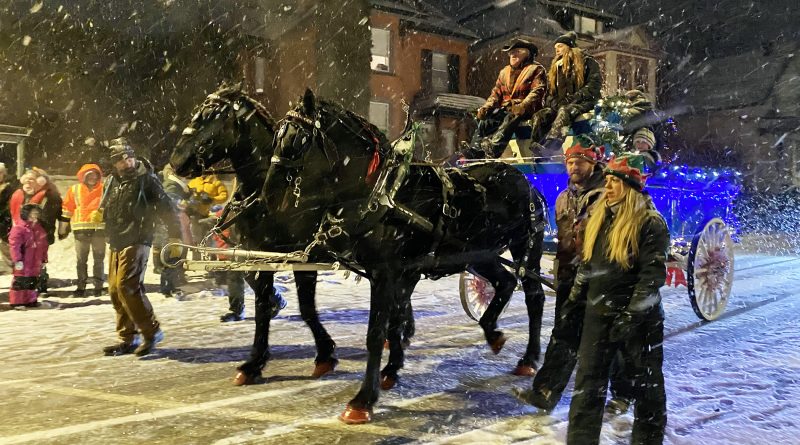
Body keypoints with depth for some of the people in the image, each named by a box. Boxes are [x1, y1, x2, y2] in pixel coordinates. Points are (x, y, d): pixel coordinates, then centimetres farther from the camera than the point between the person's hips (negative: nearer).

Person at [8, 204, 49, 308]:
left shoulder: (39, 229, 12)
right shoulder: (19, 228, -11)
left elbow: (44, 246, 17)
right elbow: (15, 245, -15)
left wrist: (44, 259, 17)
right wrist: (17, 260, -19)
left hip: (36, 263, 7)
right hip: (23, 264, -7)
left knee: (33, 281, 12)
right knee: (20, 282, -4)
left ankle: (30, 300, 22)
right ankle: (17, 301, 4)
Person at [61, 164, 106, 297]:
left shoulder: (104, 189, 3)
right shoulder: (74, 190, 6)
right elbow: (67, 209, 9)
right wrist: (63, 228, 9)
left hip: (99, 228, -1)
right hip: (81, 229, 1)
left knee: (99, 259, 6)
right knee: (81, 260, 7)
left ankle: (98, 286, 15)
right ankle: (81, 287, 14)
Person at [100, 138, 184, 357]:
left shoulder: (147, 180, -8)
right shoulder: (113, 181, 13)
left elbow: (167, 209, -9)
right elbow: (107, 208, 26)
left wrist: (176, 238, -11)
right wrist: (100, 213, 2)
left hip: (136, 242, -8)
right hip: (116, 242, 8)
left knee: (127, 286, -18)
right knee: (115, 290, 8)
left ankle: (151, 330, -5)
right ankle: (128, 338, 17)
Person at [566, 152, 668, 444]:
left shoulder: (650, 222, -11)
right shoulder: (597, 216, 9)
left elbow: (653, 273, -16)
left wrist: (632, 314, -21)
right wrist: (574, 298, 15)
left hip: (640, 316, -6)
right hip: (598, 312, 6)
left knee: (646, 381, 10)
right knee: (588, 382, 7)